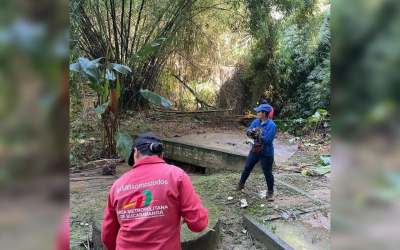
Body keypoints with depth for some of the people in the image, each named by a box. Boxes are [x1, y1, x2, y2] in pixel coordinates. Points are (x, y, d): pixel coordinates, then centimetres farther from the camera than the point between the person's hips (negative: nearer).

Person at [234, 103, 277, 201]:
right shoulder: (256, 121, -1)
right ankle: (241, 184, 37)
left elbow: (268, 140, -25)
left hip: (266, 153, -6)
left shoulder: (271, 125, -21)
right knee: (247, 167, 18)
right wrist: (251, 131, -30)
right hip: (254, 150, 6)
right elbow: (248, 131, -8)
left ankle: (270, 192, 22)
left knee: (267, 173, 5)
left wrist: (258, 135, -33)